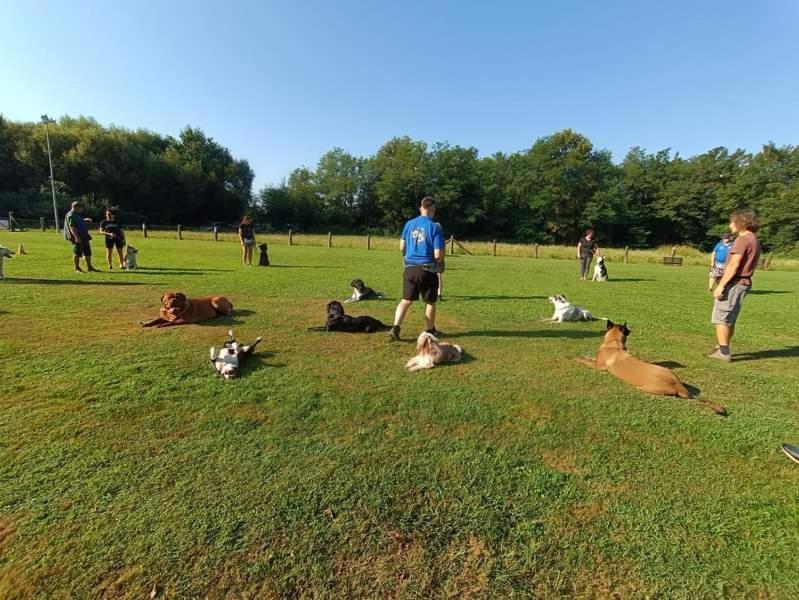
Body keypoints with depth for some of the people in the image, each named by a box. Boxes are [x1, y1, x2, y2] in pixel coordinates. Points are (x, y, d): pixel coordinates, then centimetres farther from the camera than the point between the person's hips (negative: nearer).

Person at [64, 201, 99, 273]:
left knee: (87, 252, 12)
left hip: (83, 236, 10)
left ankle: (89, 267, 19)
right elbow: (72, 227, -22)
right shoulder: (71, 215, -14)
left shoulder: (77, 215, 16)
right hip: (77, 237, -10)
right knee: (77, 253, -2)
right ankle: (77, 268, 7)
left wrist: (86, 220, 18)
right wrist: (76, 237, -28)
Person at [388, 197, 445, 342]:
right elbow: (438, 255, -13)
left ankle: (395, 328, -3)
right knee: (430, 302, 14)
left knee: (406, 300, 11)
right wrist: (438, 260, 9)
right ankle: (429, 331, 28)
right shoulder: (434, 227, -10)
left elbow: (402, 248, 10)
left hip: (409, 268, 4)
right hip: (427, 270, -4)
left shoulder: (409, 224, 4)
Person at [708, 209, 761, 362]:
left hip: (733, 283, -10)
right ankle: (723, 349, 20)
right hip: (743, 282, 10)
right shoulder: (755, 241, 16)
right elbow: (748, 265, 16)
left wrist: (721, 285, -20)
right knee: (729, 319, 14)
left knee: (720, 318, -5)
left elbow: (734, 265, -20)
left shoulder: (742, 240, -13)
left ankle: (723, 352, -4)